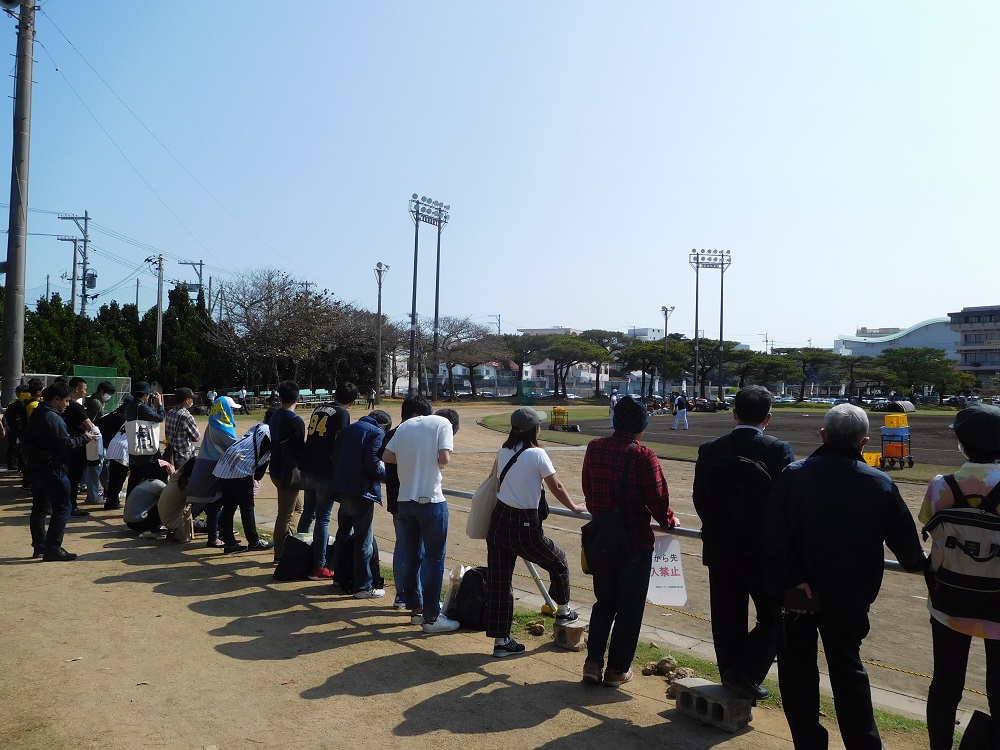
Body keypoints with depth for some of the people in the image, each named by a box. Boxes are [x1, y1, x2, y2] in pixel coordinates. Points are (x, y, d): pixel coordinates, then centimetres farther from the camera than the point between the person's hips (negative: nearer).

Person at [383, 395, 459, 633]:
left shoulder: (404, 427, 8)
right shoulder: (441, 423, -4)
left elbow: (387, 456, 5)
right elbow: (444, 459, -15)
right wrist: (430, 461, 6)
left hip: (405, 500, 5)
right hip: (431, 500, -5)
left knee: (410, 557, 15)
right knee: (434, 558, 3)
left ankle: (416, 609, 25)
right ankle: (431, 617, 7)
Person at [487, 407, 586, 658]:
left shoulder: (503, 452, 5)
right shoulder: (536, 454, -12)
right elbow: (557, 488, -4)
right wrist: (575, 507, 14)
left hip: (498, 521, 6)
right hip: (524, 527, -6)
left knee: (498, 582, 10)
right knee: (558, 562, 21)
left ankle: (501, 641, 17)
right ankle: (563, 611, 39)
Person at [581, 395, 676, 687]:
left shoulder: (594, 448, -4)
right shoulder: (643, 456, -18)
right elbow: (657, 499, -15)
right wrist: (668, 521, 6)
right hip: (636, 542, -4)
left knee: (604, 601, 20)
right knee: (629, 607, 11)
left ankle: (593, 662, 16)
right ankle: (617, 669, 20)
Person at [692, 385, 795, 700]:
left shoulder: (709, 450, -4)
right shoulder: (779, 450, -12)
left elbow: (701, 501, 1)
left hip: (720, 550, 3)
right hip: (765, 552, -3)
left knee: (727, 620, 14)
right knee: (773, 617, 13)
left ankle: (732, 679, 24)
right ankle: (745, 672, 2)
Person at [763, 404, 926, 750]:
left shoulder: (792, 475, -14)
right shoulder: (880, 484, -10)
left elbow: (774, 537, -20)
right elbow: (905, 539, 2)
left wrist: (790, 580, -15)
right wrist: (915, 563, 23)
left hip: (799, 591, -1)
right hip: (850, 595, 2)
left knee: (798, 667, 13)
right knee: (847, 666, 21)